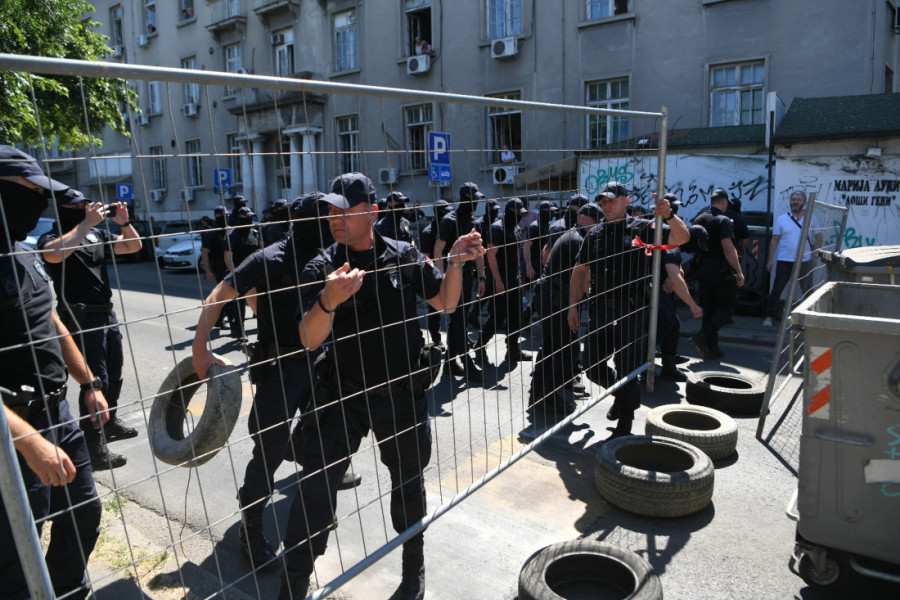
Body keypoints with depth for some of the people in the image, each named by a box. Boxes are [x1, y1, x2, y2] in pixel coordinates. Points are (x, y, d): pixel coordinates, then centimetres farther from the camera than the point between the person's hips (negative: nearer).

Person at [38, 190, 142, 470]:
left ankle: (110, 422, 40)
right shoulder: (51, 238, -10)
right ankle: (95, 449, -1)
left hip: (107, 312, 8)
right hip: (81, 318, -7)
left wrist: (124, 222, -7)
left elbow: (133, 246, 11)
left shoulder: (97, 234, 10)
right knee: (96, 380, -8)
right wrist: (87, 223, -30)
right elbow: (54, 254, -34)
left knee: (114, 375, 20)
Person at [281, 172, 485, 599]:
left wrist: (455, 263, -12)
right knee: (316, 485, -2)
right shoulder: (320, 269, -7)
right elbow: (310, 340, -17)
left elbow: (446, 303, 5)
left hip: (402, 391, 1)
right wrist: (328, 301, -37)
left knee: (408, 483, 18)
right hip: (342, 393, -1)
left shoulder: (404, 256, -2)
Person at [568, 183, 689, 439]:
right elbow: (580, 271, 14)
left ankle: (624, 425, 23)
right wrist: (573, 306, 8)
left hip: (631, 312, -4)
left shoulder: (641, 228, -2)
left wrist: (669, 216, -32)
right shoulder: (595, 234, 10)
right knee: (593, 369, 8)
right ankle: (624, 394, 39)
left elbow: (682, 238, -12)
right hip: (599, 310, 4)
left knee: (627, 371, 4)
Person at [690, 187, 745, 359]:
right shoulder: (723, 221, -13)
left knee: (709, 309, 12)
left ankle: (712, 348, 16)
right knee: (726, 308, 4)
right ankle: (703, 336, -14)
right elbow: (728, 248, -20)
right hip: (721, 271, -7)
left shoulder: (698, 220, 8)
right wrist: (739, 272, -17)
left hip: (703, 270, 7)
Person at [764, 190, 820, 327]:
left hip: (804, 261, 0)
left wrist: (815, 254, -3)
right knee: (777, 289, 0)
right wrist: (770, 259, 0)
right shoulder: (781, 219, 4)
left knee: (808, 290, 9)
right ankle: (770, 316, 7)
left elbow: (819, 237, 9)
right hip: (784, 260, 0)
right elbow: (774, 240, 4)